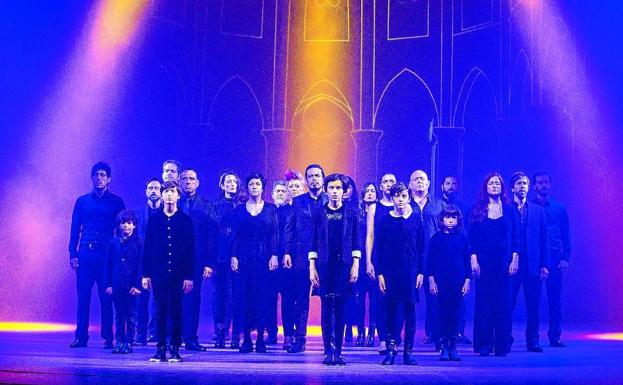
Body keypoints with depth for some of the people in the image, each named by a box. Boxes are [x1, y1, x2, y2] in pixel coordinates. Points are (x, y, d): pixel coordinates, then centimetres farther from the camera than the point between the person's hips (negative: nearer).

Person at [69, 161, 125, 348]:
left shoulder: (116, 202, 7)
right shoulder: (82, 201, 12)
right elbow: (75, 229, 12)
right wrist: (73, 253, 2)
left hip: (107, 254, -2)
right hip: (85, 254, 2)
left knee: (106, 297, -1)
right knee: (83, 296, 2)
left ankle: (107, 337, 6)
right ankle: (81, 336, 8)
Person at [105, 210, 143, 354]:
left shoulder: (138, 243, -1)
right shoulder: (113, 243, 8)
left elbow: (141, 265, -4)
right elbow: (109, 265, 10)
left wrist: (137, 285, -10)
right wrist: (108, 284, 3)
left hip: (131, 285, -3)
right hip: (116, 285, 3)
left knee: (131, 316, 3)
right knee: (119, 315, 9)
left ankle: (129, 343, 8)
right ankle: (119, 342, 15)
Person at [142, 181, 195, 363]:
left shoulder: (185, 220, 4)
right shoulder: (154, 219, 8)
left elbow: (191, 249, 2)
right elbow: (147, 247, 8)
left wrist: (189, 276, -4)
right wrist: (146, 274, 1)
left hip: (178, 273, -1)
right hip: (158, 273, 1)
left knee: (176, 310, 1)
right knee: (160, 310, 3)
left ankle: (175, 349, 8)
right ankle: (160, 349, 9)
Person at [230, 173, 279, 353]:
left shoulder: (271, 209, 7)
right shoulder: (239, 209, 9)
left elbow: (274, 234, 2)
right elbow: (235, 235, 6)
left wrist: (274, 255, -8)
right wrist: (234, 256, -4)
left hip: (264, 256, -1)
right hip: (244, 257, 1)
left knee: (262, 296, -3)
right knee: (244, 295, -2)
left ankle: (260, 338, 3)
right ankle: (246, 339, 4)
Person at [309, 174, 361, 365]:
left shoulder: (351, 212, 6)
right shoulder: (319, 213, 8)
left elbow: (356, 241, 5)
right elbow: (314, 242, 8)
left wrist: (355, 265, -3)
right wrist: (312, 267, 1)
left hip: (344, 265, -1)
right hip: (324, 265, 1)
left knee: (340, 308, 0)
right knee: (326, 307, 0)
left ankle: (338, 351, 4)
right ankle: (328, 351, 4)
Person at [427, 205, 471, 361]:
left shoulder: (462, 238, 5)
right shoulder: (436, 238, 3)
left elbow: (467, 260, 7)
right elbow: (430, 260, 4)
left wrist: (467, 280, 2)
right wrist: (431, 280, -2)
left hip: (458, 280, 1)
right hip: (441, 280, -1)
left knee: (456, 312, 2)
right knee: (443, 312, 0)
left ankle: (453, 346, 9)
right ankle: (444, 346, 5)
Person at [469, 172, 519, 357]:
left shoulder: (509, 209, 7)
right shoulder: (477, 210, 5)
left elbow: (515, 236, 6)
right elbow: (472, 237, 3)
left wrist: (515, 259, -3)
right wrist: (473, 259, -6)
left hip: (504, 261, 1)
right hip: (483, 261, -1)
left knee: (503, 302, 0)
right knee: (483, 301, -1)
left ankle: (501, 344, 6)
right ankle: (483, 345, 5)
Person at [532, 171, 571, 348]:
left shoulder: (560, 209, 11)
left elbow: (566, 235, 9)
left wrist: (565, 258, -1)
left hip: (555, 258, 2)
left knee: (554, 298, 2)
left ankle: (555, 336, 8)